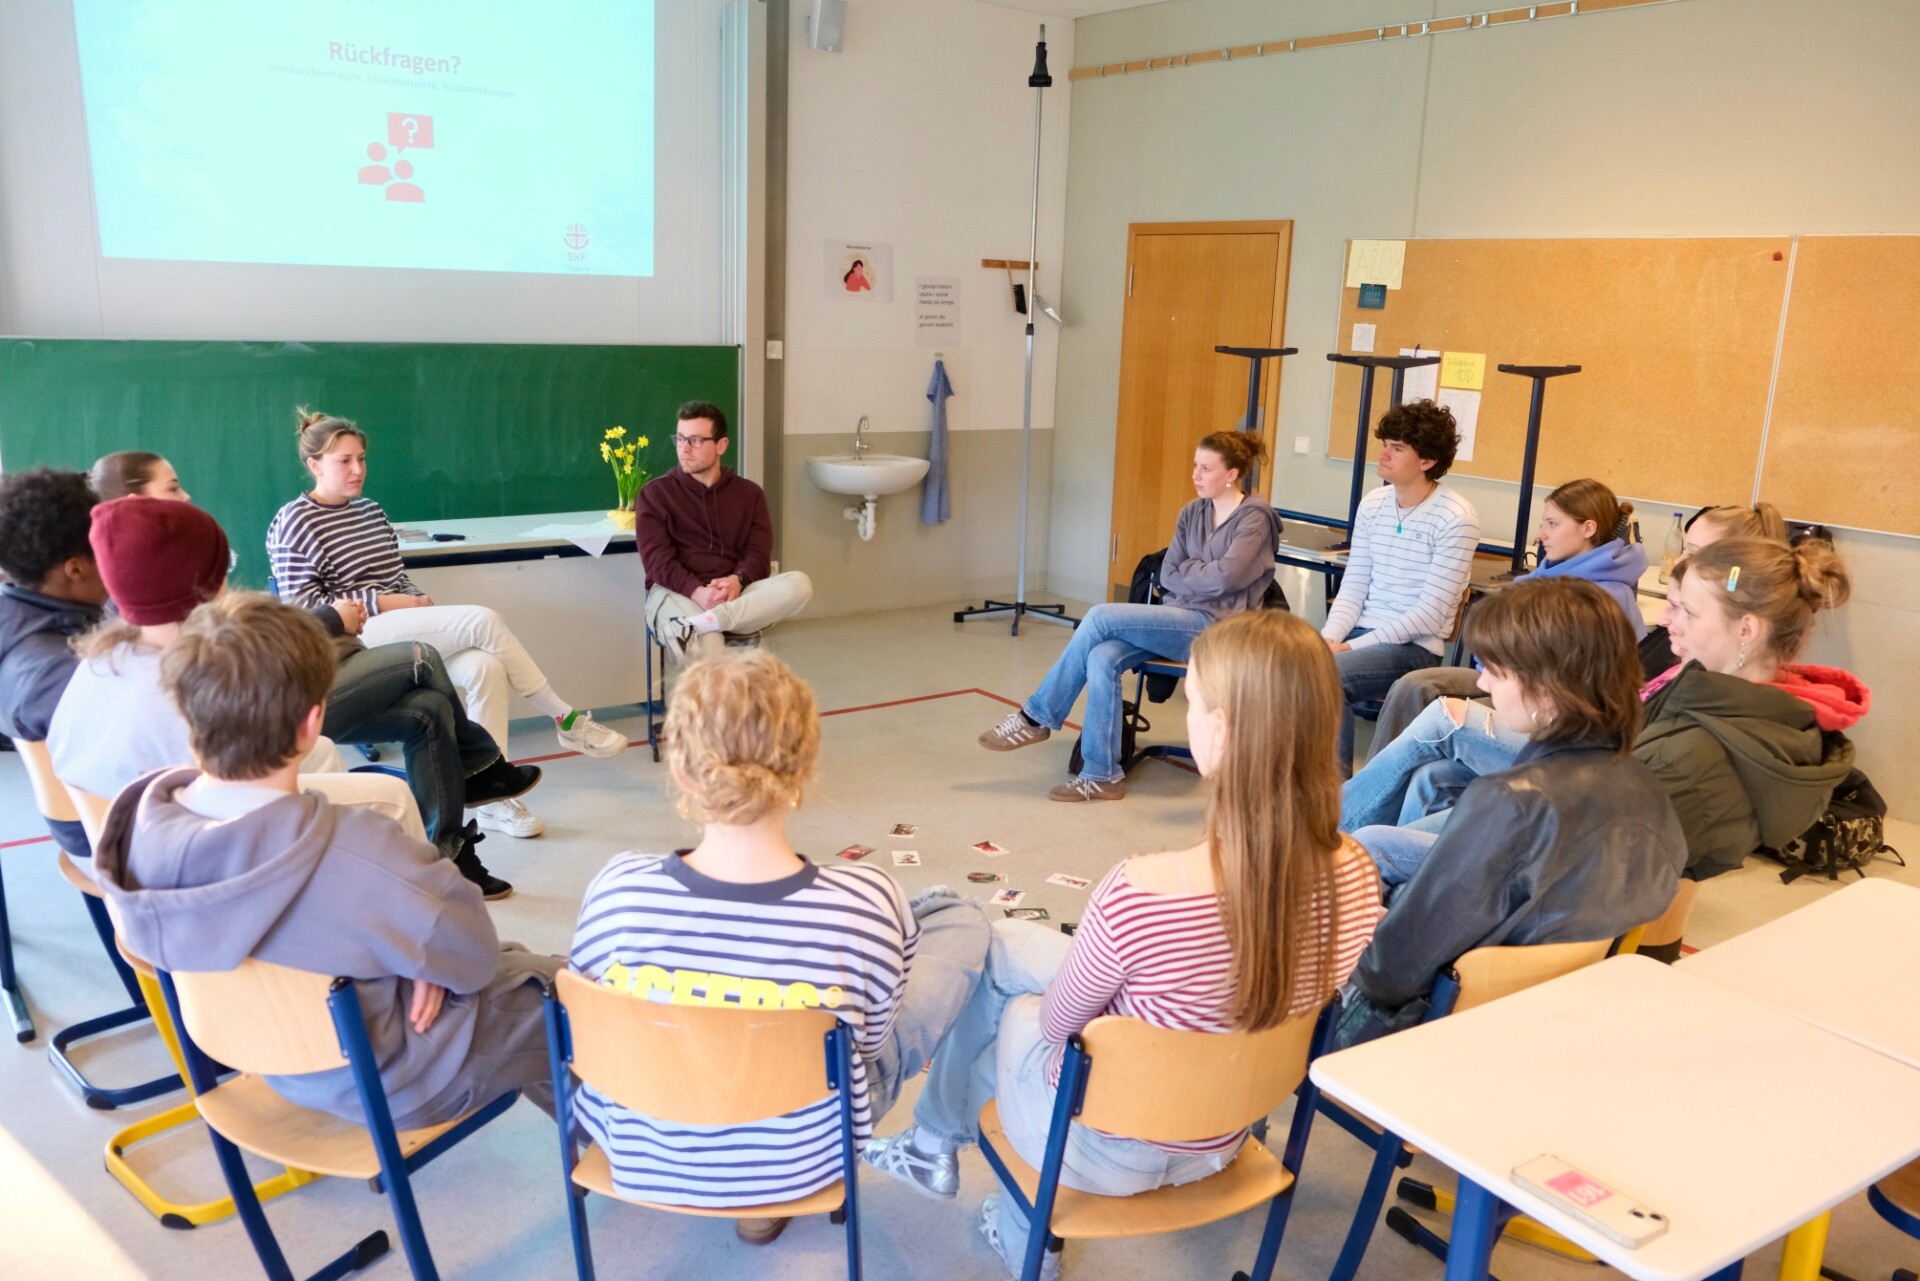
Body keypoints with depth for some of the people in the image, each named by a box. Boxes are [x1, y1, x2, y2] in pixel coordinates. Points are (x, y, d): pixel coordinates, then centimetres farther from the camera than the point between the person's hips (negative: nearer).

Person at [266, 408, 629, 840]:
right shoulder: (294, 523, -2)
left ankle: (492, 796, -22)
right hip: (352, 640, -6)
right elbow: (301, 607, -9)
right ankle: (568, 721, -15)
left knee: (484, 665, -26)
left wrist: (423, 604, 1)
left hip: (406, 630, 6)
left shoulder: (371, 510, 19)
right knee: (483, 621, -26)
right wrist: (381, 604, -16)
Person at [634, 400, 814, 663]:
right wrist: (697, 592, -21)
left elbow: (759, 553, 6)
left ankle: (699, 624, -41)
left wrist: (737, 581, -18)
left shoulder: (748, 493, 17)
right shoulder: (655, 493, 10)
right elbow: (657, 559, -2)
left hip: (735, 595, 4)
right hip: (677, 593, -3)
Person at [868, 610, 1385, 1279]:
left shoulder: (1141, 894, -37)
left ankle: (937, 1144, 40)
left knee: (985, 949, 17)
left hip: (1105, 1148, -5)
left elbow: (1058, 1021, -17)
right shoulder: (1356, 877, -19)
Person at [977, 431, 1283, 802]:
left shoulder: (1255, 517, -6)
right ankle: (1102, 775, -19)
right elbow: (1167, 575, 8)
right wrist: (1204, 578, -9)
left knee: (1100, 617, -22)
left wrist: (1187, 570, 1)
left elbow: (1225, 578, -17)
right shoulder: (1192, 513, 14)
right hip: (1177, 619, 6)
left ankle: (1037, 717, -10)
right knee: (1101, 658, -23)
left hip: (1213, 627, -6)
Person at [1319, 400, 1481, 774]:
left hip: (1414, 647, -6)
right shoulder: (1371, 504, 8)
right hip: (1362, 632, 6)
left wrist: (1352, 647, -19)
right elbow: (1353, 587, 8)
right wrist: (1329, 638, -11)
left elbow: (1430, 613, -15)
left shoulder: (1455, 518, -12)